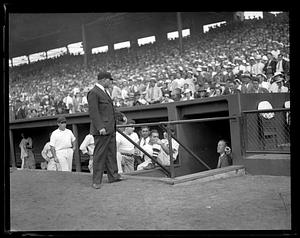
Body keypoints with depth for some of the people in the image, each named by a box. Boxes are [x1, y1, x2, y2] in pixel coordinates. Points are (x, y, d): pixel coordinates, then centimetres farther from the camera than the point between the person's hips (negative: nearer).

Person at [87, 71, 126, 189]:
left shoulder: (104, 92, 19)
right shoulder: (93, 93, -13)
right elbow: (93, 112, -19)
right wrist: (100, 127, -25)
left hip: (110, 128, 10)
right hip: (101, 130, -10)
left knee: (112, 153, 15)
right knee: (99, 155, -4)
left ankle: (113, 176, 25)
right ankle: (96, 181, 4)